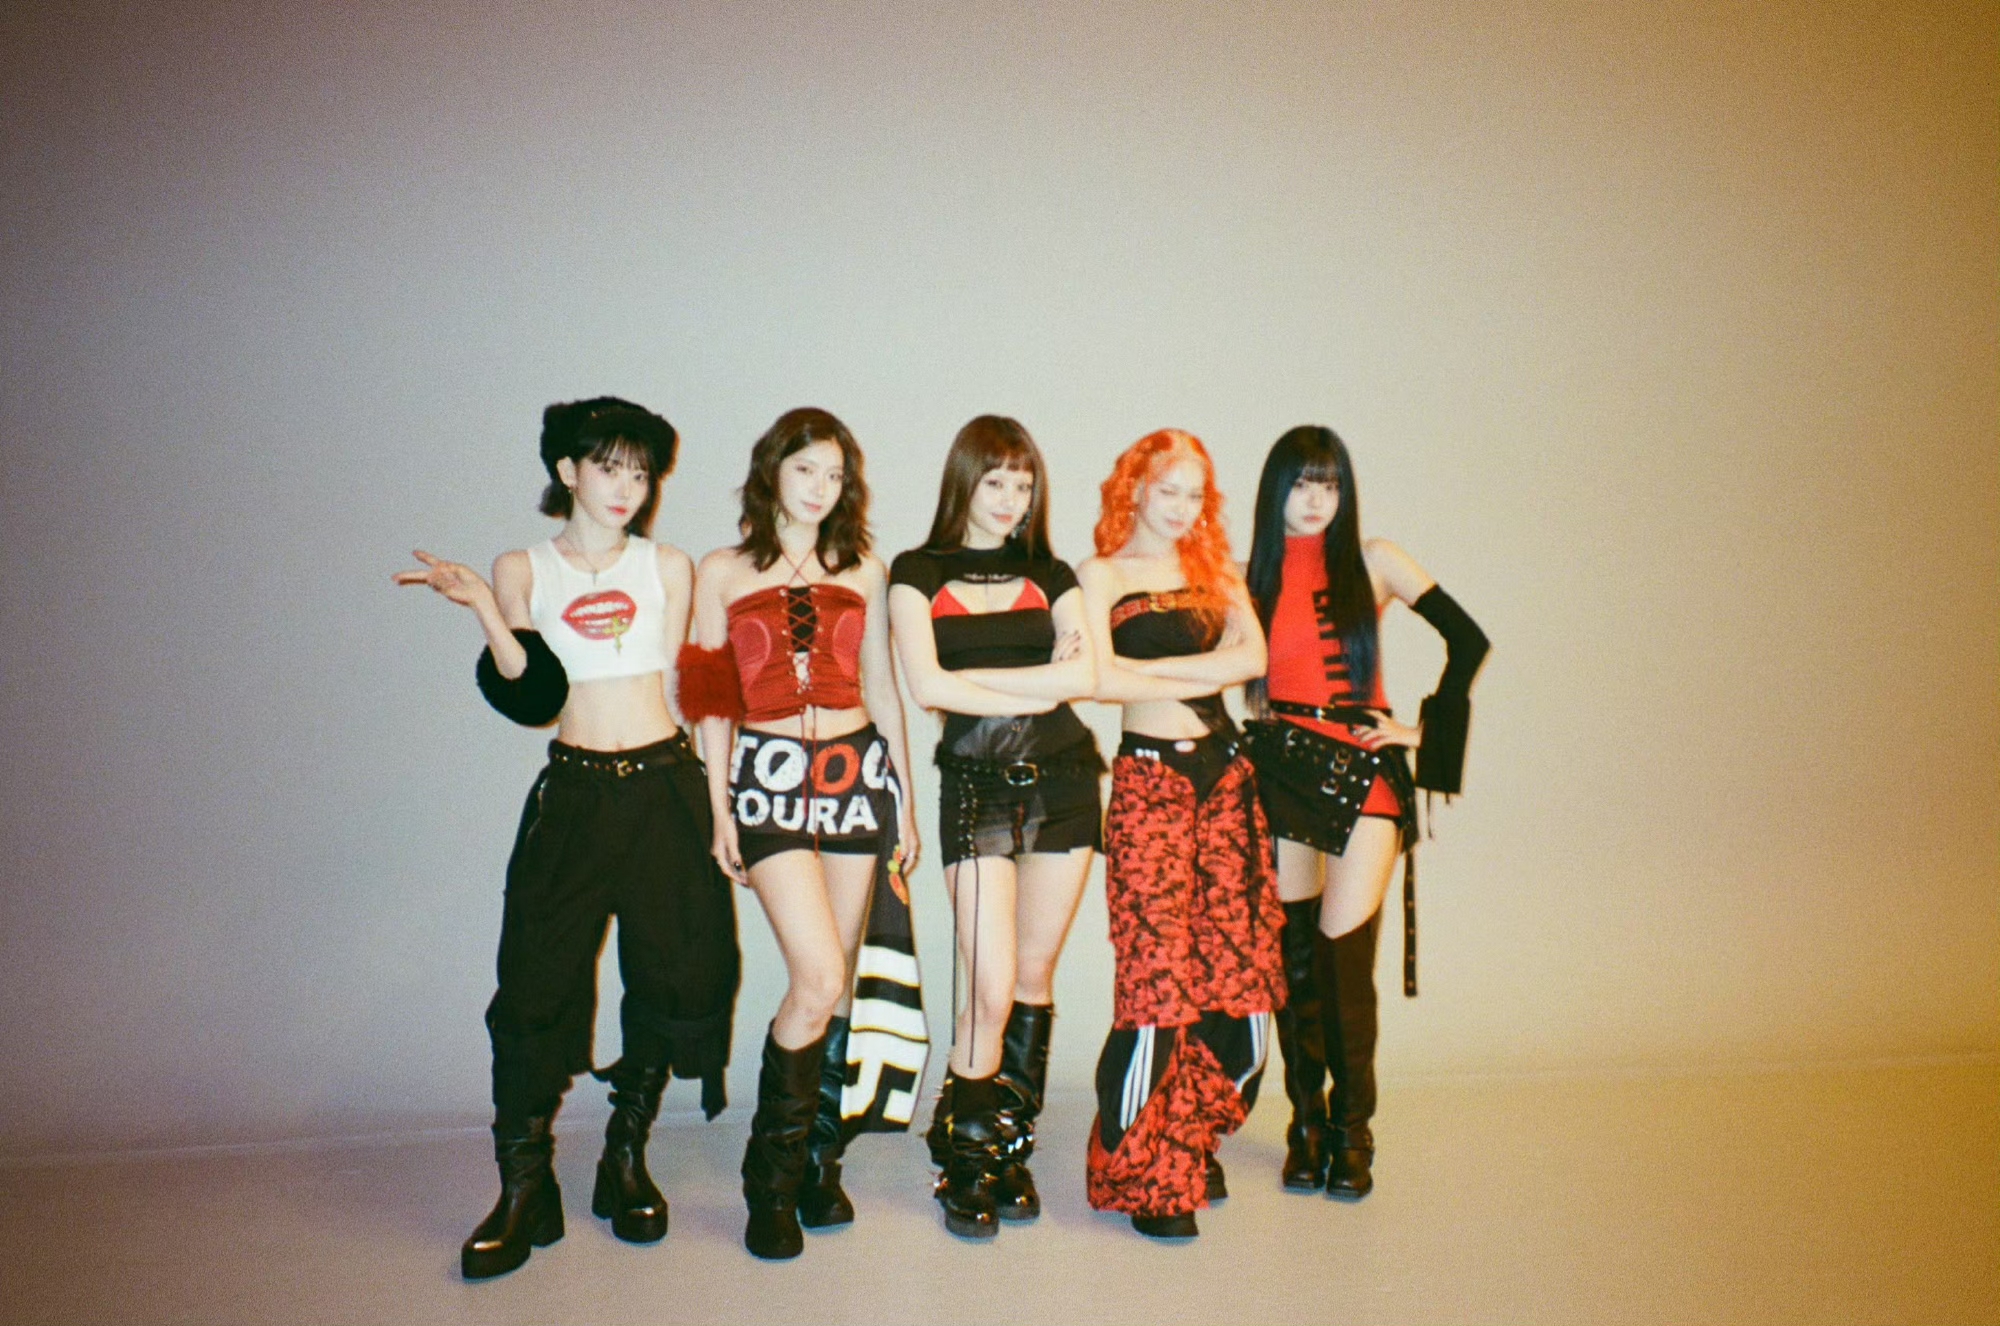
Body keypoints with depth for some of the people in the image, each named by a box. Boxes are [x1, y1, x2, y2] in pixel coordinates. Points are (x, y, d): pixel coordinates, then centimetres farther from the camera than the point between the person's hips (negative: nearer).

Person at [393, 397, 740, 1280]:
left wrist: (716, 804, -1)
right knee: (538, 982, -4)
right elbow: (531, 697, -4)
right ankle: (523, 1190, 9)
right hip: (572, 794, -1)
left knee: (674, 971, 3)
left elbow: (683, 679, 6)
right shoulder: (522, 570, 6)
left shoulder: (669, 568, 9)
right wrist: (481, 607, -16)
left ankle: (627, 1158, 22)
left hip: (666, 789, 1)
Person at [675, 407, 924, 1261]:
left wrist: (904, 799, 9)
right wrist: (719, 808, -2)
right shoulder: (724, 572, 7)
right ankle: (771, 1174, 6)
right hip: (769, 775, -3)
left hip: (858, 771, 3)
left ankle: (819, 1157, 23)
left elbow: (882, 689, 13)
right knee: (817, 979, -13)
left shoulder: (863, 572, 12)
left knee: (835, 981, 6)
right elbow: (712, 702, 5)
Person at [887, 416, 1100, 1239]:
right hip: (976, 785, -3)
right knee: (992, 986, -8)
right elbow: (927, 686, -10)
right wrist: (1041, 688, -6)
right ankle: (965, 1162, 11)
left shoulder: (1049, 575, 11)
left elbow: (1086, 675, -4)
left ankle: (1012, 1150, 21)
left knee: (1035, 974, 7)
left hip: (1062, 778, 3)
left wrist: (975, 678, -9)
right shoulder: (918, 573, 4)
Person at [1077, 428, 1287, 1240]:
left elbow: (1252, 655, -1)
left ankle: (1192, 1146, 24)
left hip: (1225, 776, 5)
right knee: (1157, 976, -6)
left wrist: (1154, 665, -9)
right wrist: (1206, 673, -5)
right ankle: (1141, 1174, 9)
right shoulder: (1102, 574, 4)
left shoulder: (1214, 570, 17)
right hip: (1150, 781, -5)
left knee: (1237, 968, 4)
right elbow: (1101, 678, -12)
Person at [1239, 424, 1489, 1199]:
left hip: (1363, 773, -2)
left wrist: (1427, 733, -2)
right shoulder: (1254, 578, 8)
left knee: (1343, 958, -7)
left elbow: (1466, 640, 0)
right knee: (1294, 959, 6)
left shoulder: (1372, 561, 3)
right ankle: (1306, 1126, 21)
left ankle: (1351, 1132, 10)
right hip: (1280, 772, 2)